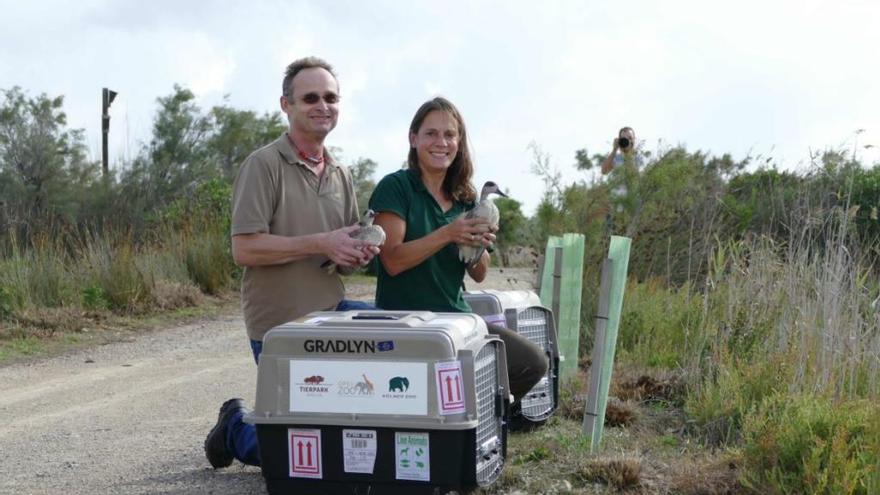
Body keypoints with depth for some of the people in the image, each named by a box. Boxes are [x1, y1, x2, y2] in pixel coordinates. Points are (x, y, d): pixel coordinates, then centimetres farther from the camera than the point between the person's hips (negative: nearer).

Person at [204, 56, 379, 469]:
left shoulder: (340, 175, 11)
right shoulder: (263, 165, -10)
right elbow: (244, 249, -18)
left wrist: (359, 255, -7)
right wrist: (320, 243, -22)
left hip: (333, 312, 6)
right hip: (278, 326, -6)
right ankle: (237, 425, 32)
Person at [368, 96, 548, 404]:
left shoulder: (466, 198, 12)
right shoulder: (395, 187, -5)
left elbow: (479, 275, 12)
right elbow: (392, 260, -15)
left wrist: (480, 245, -9)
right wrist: (448, 234, -24)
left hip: (457, 318, 6)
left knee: (533, 362, -7)